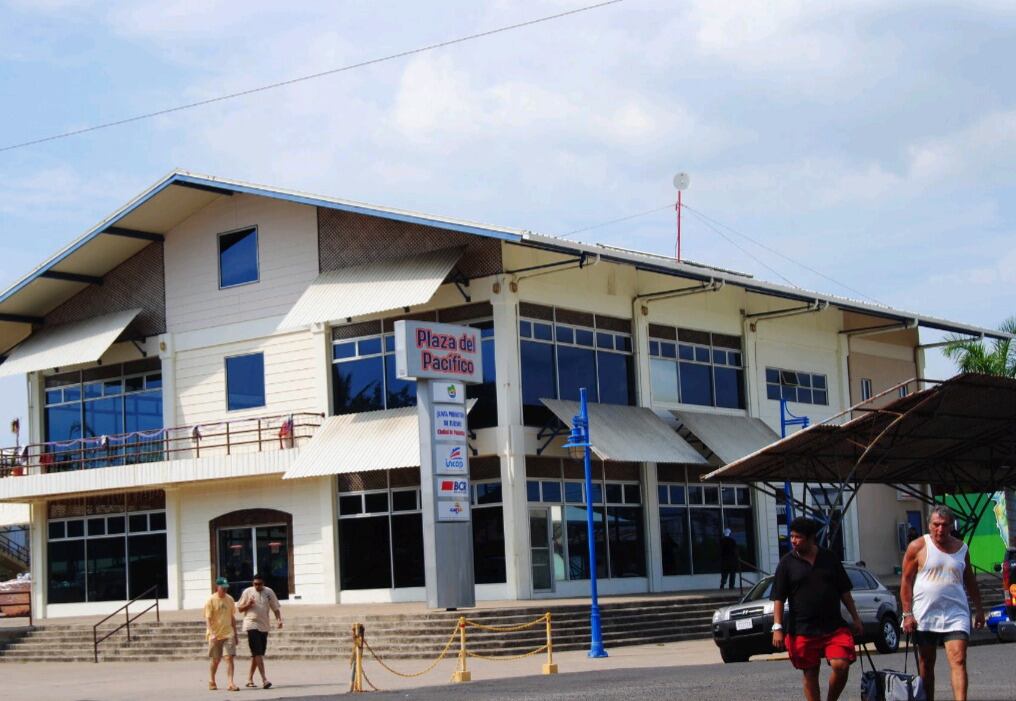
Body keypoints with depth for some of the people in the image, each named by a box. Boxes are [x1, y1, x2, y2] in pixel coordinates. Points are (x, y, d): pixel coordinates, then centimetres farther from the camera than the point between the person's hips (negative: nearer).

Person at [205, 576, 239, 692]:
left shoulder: (230, 599, 8)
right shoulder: (211, 600, -7)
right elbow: (208, 618, -11)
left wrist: (235, 633, 16)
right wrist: (212, 633, -22)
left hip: (228, 634, 3)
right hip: (215, 634, -3)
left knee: (229, 658, -9)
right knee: (215, 660, 8)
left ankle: (231, 683, -13)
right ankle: (211, 681, 27)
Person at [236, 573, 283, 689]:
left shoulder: (269, 592, 6)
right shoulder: (247, 592, -1)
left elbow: (275, 608, 10)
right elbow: (239, 609, 4)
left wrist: (279, 619, -6)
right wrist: (248, 605, -15)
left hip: (264, 626, 4)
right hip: (251, 624, -4)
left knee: (257, 654, 10)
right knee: (258, 653, -14)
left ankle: (250, 679, 21)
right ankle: (264, 679, -20)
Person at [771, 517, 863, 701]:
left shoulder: (830, 558, 7)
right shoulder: (787, 563, 1)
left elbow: (844, 592, 13)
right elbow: (778, 599, 0)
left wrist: (856, 618, 11)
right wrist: (777, 627, -9)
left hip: (834, 626, 1)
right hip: (802, 630, -1)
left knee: (841, 665, -13)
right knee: (810, 674, 4)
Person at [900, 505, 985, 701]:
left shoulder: (961, 548, 9)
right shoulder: (918, 547, -2)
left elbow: (970, 580, 20)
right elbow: (906, 581, -3)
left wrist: (979, 609, 18)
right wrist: (907, 614, -9)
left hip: (955, 613, 2)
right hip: (924, 616, -1)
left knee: (959, 661, -13)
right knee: (926, 665, 7)